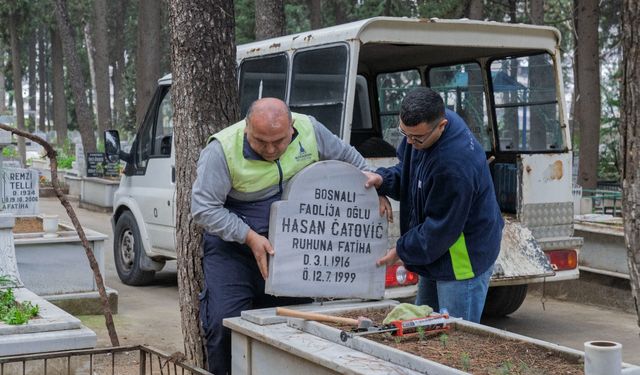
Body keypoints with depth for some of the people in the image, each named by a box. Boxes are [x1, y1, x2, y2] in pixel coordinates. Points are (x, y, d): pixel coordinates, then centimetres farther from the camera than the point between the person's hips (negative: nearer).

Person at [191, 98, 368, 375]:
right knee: (225, 323, -13)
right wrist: (250, 237, -24)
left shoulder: (310, 131, -8)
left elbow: (348, 158, 10)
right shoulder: (222, 149, -21)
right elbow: (204, 208, -18)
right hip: (232, 247, -3)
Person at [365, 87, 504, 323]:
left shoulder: (454, 165, -35)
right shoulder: (421, 125, -5)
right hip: (437, 251, 10)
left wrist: (402, 251, -11)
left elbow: (441, 228, -24)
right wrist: (382, 180, -8)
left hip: (465, 258, -10)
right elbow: (406, 171, 13)